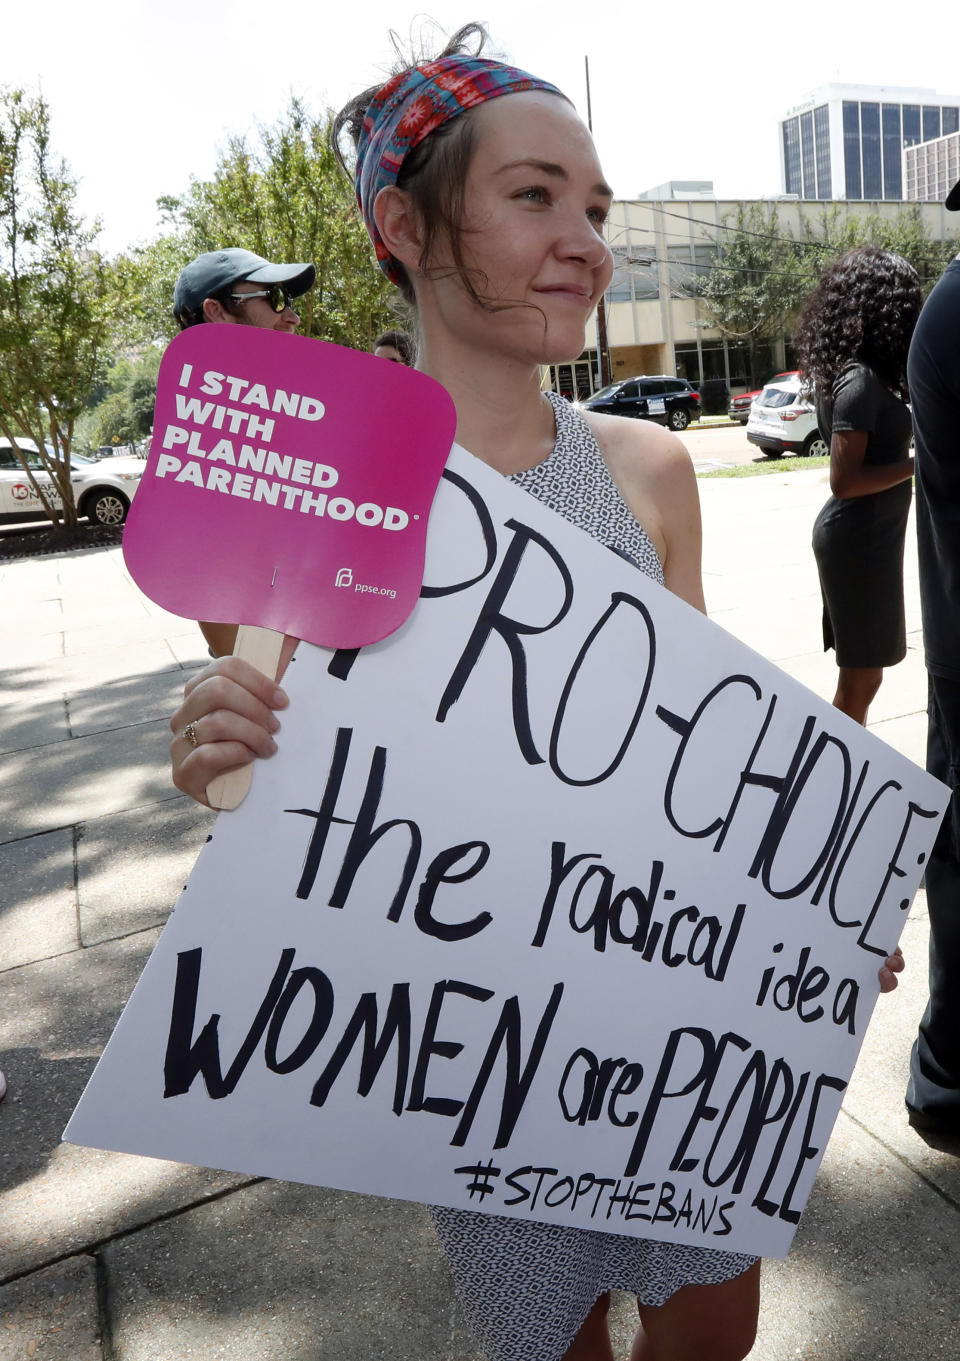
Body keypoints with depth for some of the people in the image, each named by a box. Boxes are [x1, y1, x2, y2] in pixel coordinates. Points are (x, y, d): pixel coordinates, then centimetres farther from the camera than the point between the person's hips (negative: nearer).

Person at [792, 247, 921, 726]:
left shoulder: (847, 371, 9)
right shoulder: (861, 381, -19)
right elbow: (845, 481, -24)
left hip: (863, 536, 10)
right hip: (860, 541, -10)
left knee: (860, 673, 17)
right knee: (860, 676, 1)